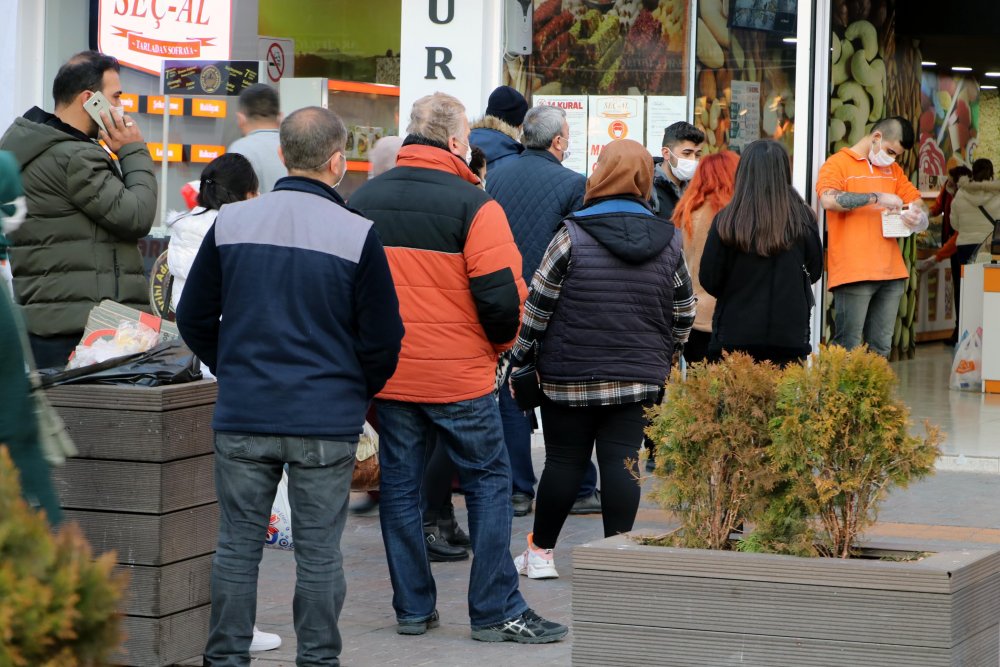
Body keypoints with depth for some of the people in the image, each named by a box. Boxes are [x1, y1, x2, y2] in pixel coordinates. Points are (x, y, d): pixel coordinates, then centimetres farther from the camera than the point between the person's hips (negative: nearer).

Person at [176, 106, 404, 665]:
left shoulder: (230, 223, 0)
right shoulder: (356, 234, -10)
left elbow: (194, 319, 8)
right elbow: (383, 338, -5)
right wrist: (361, 393, 13)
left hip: (242, 416, 3)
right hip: (327, 420, -2)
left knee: (238, 545, 10)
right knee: (319, 551, 6)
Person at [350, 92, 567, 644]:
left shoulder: (363, 200, 4)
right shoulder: (473, 205, -13)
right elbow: (503, 294, -15)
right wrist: (501, 343, 5)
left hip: (386, 372, 5)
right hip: (459, 376, -5)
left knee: (399, 485, 13)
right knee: (488, 483, 6)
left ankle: (413, 608, 17)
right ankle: (497, 612, 6)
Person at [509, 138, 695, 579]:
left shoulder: (573, 236, -10)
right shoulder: (668, 242, 3)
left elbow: (538, 306, -6)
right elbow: (683, 314, 11)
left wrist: (517, 356, 5)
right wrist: (663, 359, 25)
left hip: (570, 376, -3)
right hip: (639, 377, 3)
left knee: (564, 459, 5)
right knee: (622, 460, 3)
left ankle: (540, 552, 15)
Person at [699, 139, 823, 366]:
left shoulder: (726, 221, -10)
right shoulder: (802, 219, -5)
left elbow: (708, 280, -2)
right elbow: (815, 272, 10)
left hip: (735, 333, -1)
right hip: (790, 335, 1)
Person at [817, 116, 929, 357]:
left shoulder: (892, 170, 21)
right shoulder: (838, 163, 0)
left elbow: (917, 202, 23)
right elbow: (829, 200, -18)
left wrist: (917, 216, -2)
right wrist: (876, 198, -19)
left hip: (891, 273, 6)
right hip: (853, 272, -6)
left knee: (881, 348, 5)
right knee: (848, 349, -9)